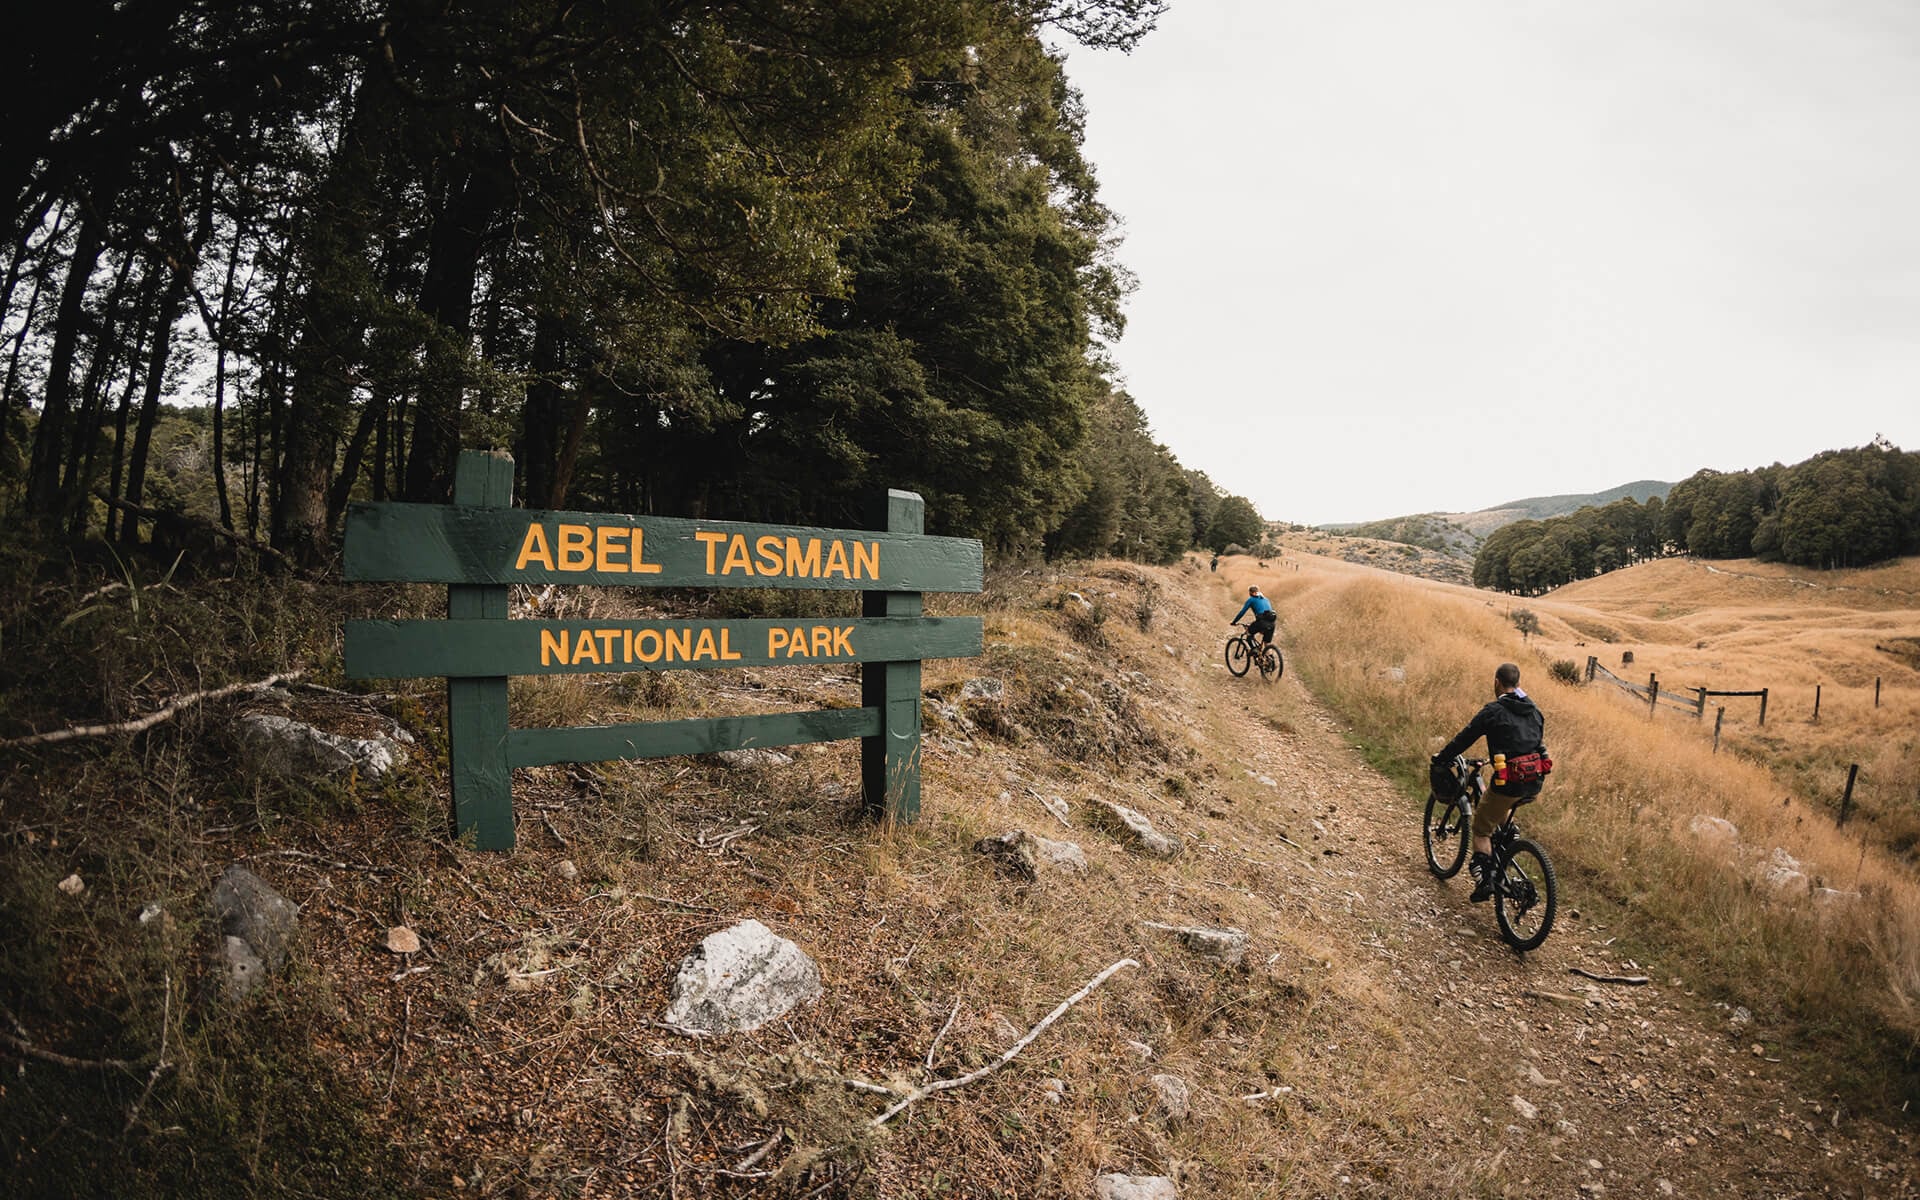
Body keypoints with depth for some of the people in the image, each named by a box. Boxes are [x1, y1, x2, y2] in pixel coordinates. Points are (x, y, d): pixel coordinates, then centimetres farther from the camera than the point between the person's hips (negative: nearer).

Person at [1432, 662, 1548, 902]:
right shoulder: (1535, 710, 13)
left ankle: (1484, 881, -1)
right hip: (1534, 784, 7)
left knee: (1481, 829, 8)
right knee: (1500, 811, 37)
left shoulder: (1494, 711, -7)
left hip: (1509, 783, -7)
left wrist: (1439, 760, 9)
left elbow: (1463, 739, -4)